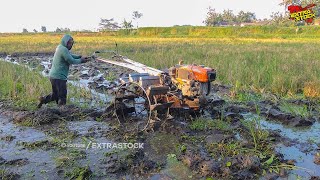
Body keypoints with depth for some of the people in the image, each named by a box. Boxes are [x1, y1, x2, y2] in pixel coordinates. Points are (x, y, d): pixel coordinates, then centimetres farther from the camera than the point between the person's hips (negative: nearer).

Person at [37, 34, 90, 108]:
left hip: (53, 76, 10)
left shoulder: (60, 47, 12)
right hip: (58, 77, -10)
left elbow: (70, 55, 15)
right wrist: (81, 60, 0)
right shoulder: (63, 49, -18)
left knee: (55, 94, 27)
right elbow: (71, 61, -16)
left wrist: (80, 56, 1)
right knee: (62, 99, -3)